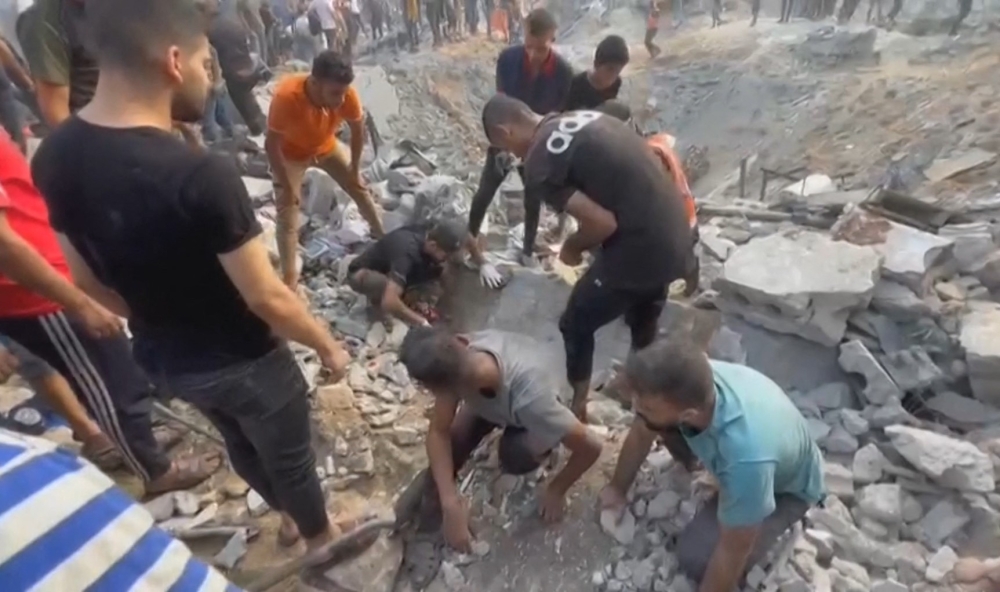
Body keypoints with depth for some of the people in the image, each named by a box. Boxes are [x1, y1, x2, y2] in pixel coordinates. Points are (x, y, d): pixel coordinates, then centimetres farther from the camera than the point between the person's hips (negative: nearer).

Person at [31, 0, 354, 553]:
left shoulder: (54, 156, -8)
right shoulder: (202, 175, -33)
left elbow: (91, 281, 2)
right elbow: (266, 299, -26)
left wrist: (161, 321, 17)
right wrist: (328, 345, -9)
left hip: (163, 358, 7)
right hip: (243, 360, -7)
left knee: (241, 444, 31)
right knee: (288, 455, 21)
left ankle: (287, 515, 58)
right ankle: (320, 537, 49)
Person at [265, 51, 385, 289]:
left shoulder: (347, 94, -31)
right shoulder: (286, 96, -41)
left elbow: (358, 129, -12)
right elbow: (271, 144, -30)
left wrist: (354, 168, -4)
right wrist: (286, 186, -24)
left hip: (327, 146, 4)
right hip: (290, 154, -3)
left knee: (359, 187, 9)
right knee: (287, 213, -7)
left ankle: (382, 237, 31)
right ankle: (289, 279, -3)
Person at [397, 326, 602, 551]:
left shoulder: (529, 397, -47)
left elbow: (591, 448, -35)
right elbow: (439, 431, -25)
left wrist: (556, 490, -18)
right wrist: (450, 503, -33)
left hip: (531, 407, -2)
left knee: (516, 458, -28)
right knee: (456, 438, -19)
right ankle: (431, 489, 13)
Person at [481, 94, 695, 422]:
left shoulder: (540, 165, -15)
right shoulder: (585, 117, 11)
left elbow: (603, 223, -20)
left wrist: (572, 247, 1)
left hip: (638, 250, -8)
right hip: (675, 240, 9)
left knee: (576, 327, 15)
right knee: (643, 325, 30)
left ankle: (577, 407, 34)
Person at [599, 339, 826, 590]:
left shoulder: (746, 456, -47)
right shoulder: (691, 382, -30)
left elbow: (733, 551, -29)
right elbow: (641, 433, -9)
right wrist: (618, 488, 5)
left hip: (788, 486, -4)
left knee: (697, 557, -18)